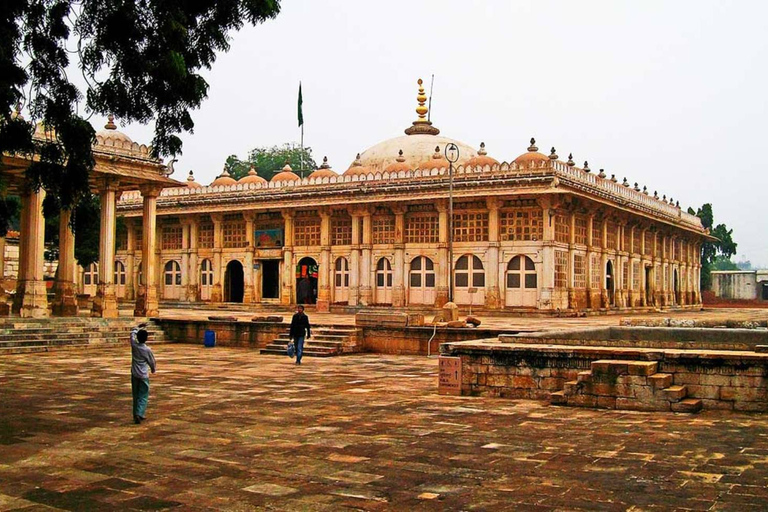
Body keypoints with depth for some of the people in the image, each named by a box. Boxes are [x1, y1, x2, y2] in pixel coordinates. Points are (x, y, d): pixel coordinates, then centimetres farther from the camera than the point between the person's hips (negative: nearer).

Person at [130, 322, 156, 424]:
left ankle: (136, 414, 20)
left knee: (135, 395, 15)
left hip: (134, 375, 4)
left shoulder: (134, 345, -6)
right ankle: (139, 414, -15)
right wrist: (153, 369, 21)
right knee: (143, 396, 0)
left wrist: (139, 327, 27)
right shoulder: (147, 350, -14)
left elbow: (133, 333, 13)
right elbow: (152, 361, 1)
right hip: (144, 375, -4)